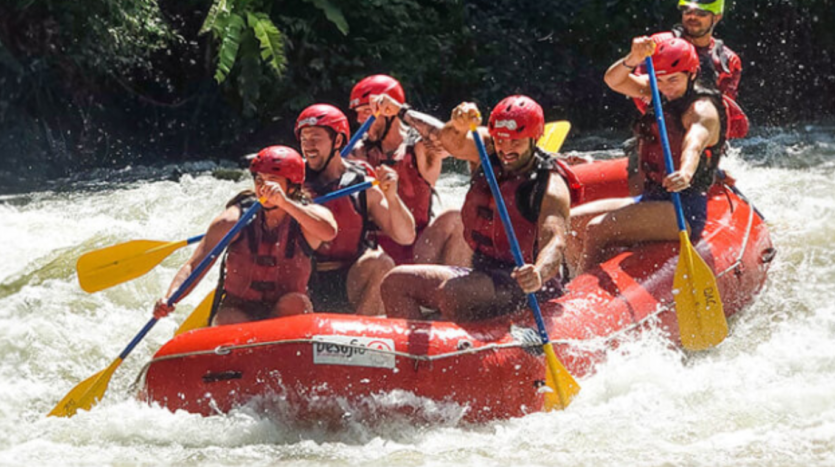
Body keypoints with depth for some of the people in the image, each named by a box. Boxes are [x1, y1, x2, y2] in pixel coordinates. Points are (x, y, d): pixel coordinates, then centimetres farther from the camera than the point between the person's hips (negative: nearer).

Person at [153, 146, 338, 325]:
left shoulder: (308, 214, -6)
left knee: (296, 302, -31)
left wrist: (285, 203, -39)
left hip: (285, 312, 1)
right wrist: (170, 298, -28)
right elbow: (194, 266, -10)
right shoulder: (236, 218, -6)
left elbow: (328, 232, -31)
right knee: (227, 319, -33)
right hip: (237, 310, -1)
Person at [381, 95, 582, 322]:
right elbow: (453, 143, -15)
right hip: (483, 273, 8)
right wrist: (458, 126, -40)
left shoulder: (550, 186, -15)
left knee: (451, 292, -33)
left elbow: (554, 240, -30)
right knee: (396, 282, -1)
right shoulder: (489, 152, 4)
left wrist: (539, 274, -52)